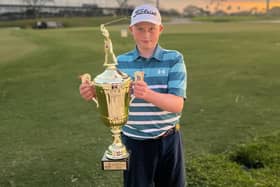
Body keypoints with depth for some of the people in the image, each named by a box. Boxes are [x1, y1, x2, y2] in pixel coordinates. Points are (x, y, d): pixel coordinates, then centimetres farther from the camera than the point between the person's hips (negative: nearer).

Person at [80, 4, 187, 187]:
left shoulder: (174, 59, -9)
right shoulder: (120, 62, -2)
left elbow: (177, 104, -18)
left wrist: (148, 94, -36)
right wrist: (93, 93, -27)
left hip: (168, 141, 0)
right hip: (134, 142, 1)